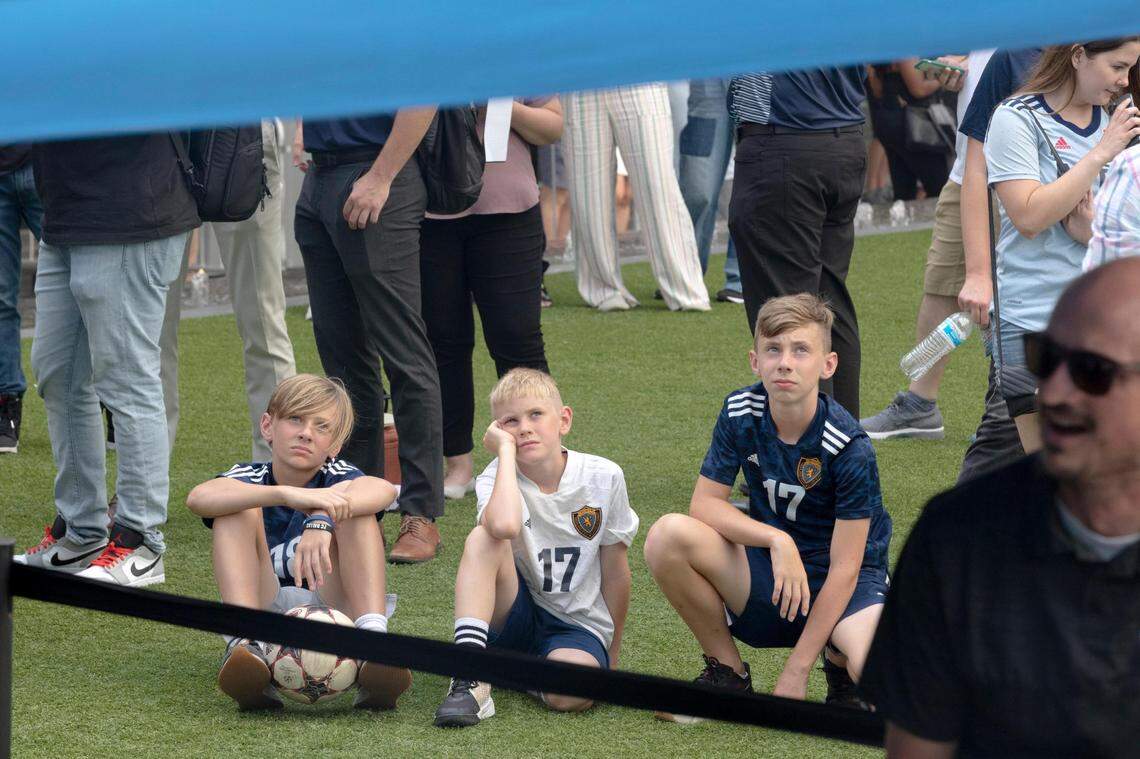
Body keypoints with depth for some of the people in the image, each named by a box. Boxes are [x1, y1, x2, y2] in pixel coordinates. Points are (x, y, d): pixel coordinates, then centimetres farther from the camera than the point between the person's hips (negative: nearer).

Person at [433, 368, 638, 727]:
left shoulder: (604, 478, -6)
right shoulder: (496, 477, -10)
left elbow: (615, 570, 4)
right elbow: (504, 526, -37)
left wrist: (612, 653, 10)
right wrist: (506, 451, -24)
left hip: (578, 627, -1)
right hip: (517, 615, 1)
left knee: (569, 694, -36)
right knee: (482, 539, -29)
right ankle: (469, 679, -33)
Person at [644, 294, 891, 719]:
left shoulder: (850, 450, -22)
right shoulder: (741, 413, -10)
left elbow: (844, 569, -19)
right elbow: (704, 504, -8)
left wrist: (794, 674, -20)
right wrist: (778, 540, -26)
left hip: (843, 587, -4)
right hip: (768, 576, 4)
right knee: (668, 536, -24)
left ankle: (837, 661, 5)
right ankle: (728, 673, -2)